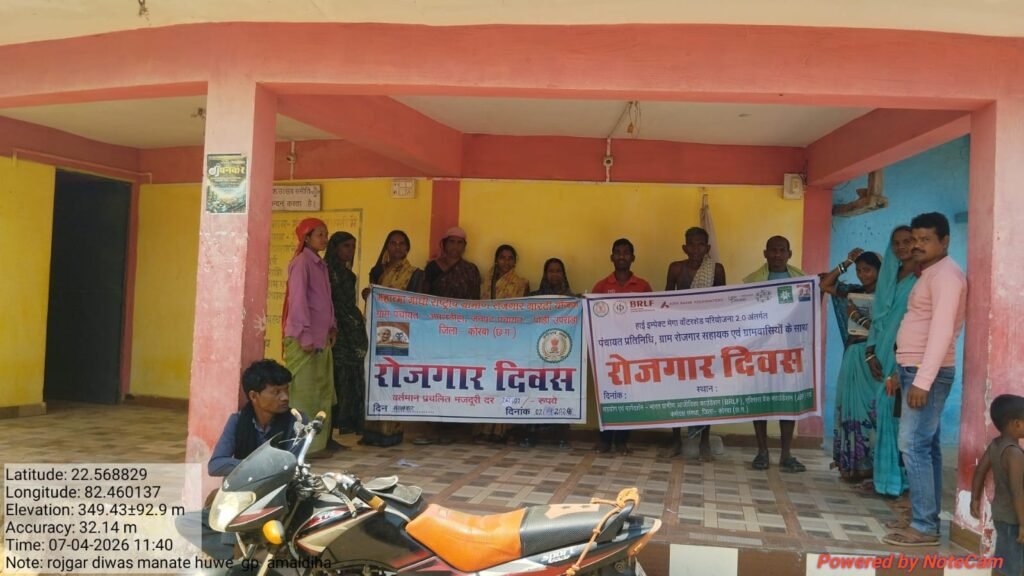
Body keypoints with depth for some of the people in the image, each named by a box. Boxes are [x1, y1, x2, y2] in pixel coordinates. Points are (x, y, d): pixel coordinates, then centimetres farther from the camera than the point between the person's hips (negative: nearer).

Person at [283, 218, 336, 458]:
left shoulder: (320, 265, 17)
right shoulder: (301, 262, -9)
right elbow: (298, 299, -15)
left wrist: (331, 327, 12)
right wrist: (305, 336, -18)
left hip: (321, 337, 9)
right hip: (303, 338, -8)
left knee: (322, 391, 10)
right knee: (303, 392, -4)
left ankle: (318, 442, 17)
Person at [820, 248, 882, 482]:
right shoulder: (854, 292, 12)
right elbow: (825, 285, 12)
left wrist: (857, 315, -12)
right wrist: (846, 263, 8)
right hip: (852, 356, 6)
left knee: (867, 409, -4)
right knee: (850, 407, 7)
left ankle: (868, 465, 3)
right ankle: (853, 464, 13)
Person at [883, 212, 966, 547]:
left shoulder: (945, 274, -14)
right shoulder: (930, 274, 17)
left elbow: (942, 331, -22)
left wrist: (923, 380, -26)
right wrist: (906, 373, 18)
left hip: (928, 372, -10)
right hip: (916, 369, 10)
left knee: (914, 445, -11)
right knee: (926, 445, 11)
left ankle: (924, 528, -7)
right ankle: (930, 518, 18)